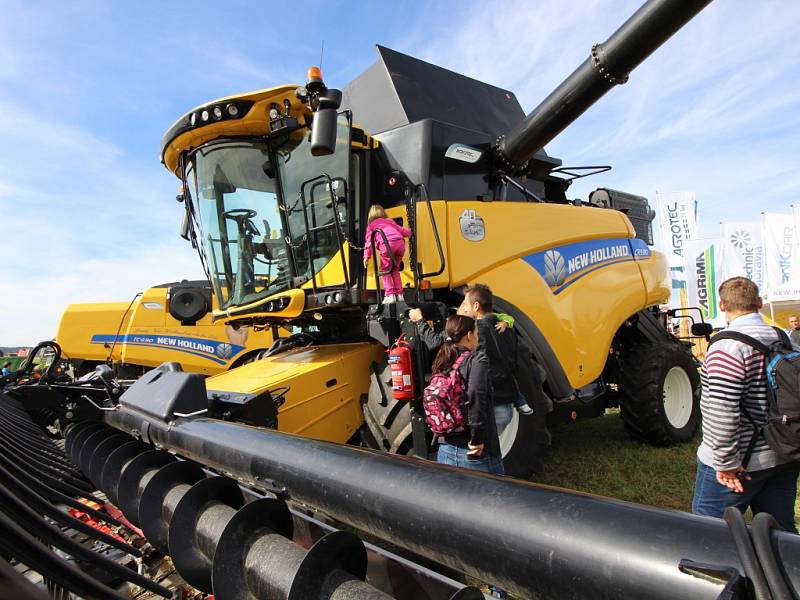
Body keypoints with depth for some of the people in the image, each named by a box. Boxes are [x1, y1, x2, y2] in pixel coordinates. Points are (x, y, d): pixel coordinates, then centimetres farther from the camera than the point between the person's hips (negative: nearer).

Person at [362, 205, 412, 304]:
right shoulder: (390, 221, 34)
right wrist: (409, 232, 60)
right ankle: (399, 294, 16)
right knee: (395, 269, 20)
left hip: (387, 244, -4)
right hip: (400, 242, 4)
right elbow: (402, 230, 38)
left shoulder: (371, 225, 24)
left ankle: (390, 295, -4)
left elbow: (369, 240, 13)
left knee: (385, 270, 8)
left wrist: (367, 256, 8)